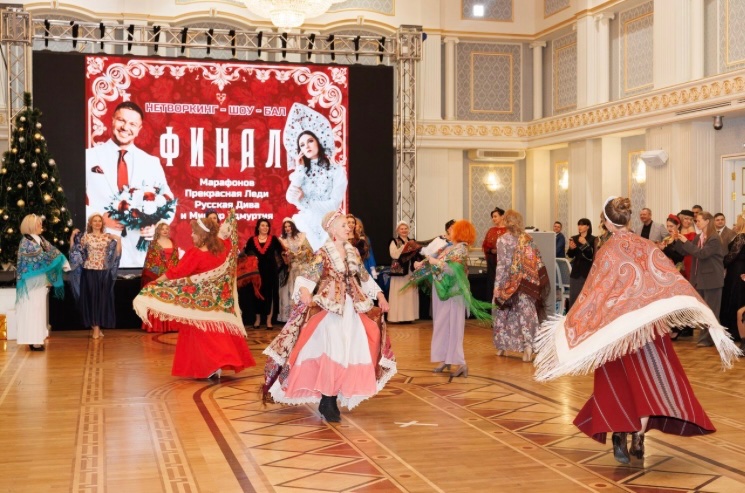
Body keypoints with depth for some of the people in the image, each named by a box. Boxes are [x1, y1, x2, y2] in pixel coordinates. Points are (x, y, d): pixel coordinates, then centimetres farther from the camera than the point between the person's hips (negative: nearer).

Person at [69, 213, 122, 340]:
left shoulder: (108, 237, 6)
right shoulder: (85, 237, 2)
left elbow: (116, 254, 4)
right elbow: (74, 252, 2)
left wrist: (119, 240, -6)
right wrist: (72, 237, -5)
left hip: (104, 272, 2)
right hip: (89, 271, -2)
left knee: (102, 299, 3)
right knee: (91, 298, -1)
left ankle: (97, 326, 12)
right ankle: (95, 327, 7)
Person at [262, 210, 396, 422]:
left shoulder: (353, 252, 11)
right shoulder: (324, 252, -6)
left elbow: (364, 277, 21)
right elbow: (310, 276, -15)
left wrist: (379, 295, 16)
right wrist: (304, 292, -34)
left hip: (352, 308, 6)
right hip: (329, 308, -6)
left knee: (350, 353, 4)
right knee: (330, 353, -11)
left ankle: (332, 400, 14)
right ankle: (326, 402, -2)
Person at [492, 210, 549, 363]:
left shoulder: (503, 240, -7)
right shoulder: (528, 239, 4)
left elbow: (502, 265, -10)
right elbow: (537, 262, 2)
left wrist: (498, 287, -7)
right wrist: (535, 282, 8)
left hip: (509, 283, -2)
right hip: (526, 283, 2)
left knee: (504, 313, 14)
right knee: (526, 314, 1)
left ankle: (502, 346, 21)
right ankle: (528, 345, -12)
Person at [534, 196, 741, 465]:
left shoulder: (608, 252, -11)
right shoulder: (647, 247, -3)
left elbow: (593, 293, -10)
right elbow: (674, 281, -5)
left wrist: (570, 323, 0)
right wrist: (703, 315, -2)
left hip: (617, 327, -2)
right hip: (649, 325, 2)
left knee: (619, 383, 10)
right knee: (647, 380, 11)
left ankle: (620, 438, 7)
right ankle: (638, 438, 8)